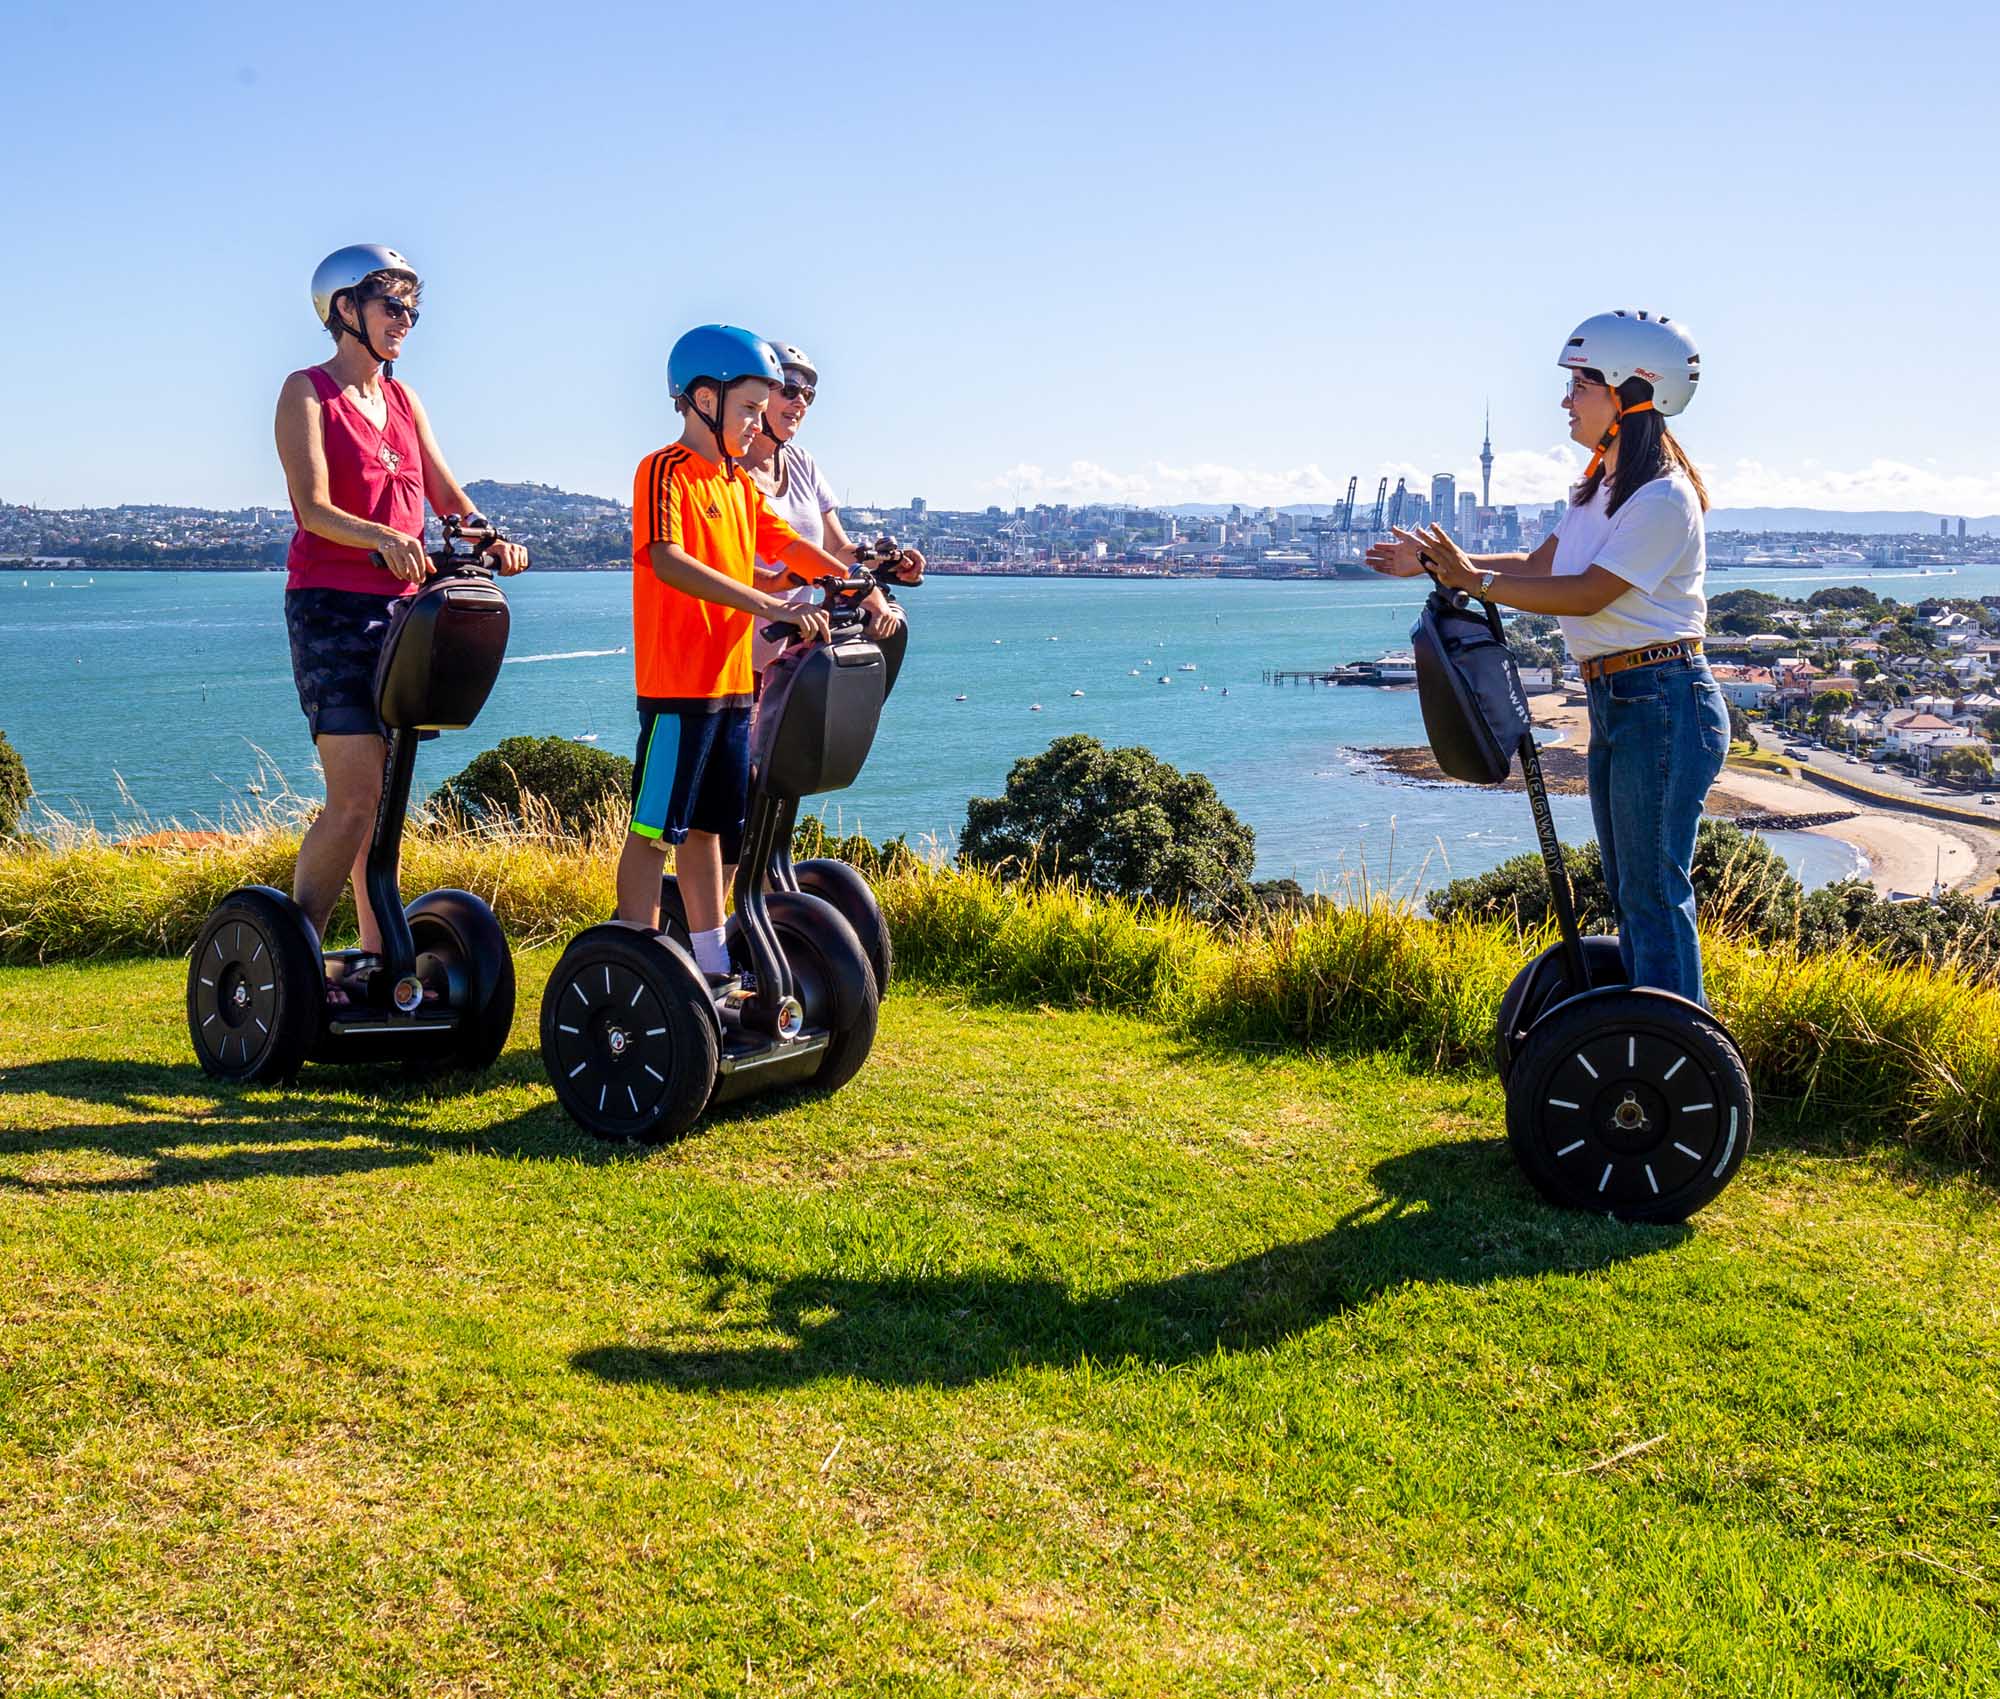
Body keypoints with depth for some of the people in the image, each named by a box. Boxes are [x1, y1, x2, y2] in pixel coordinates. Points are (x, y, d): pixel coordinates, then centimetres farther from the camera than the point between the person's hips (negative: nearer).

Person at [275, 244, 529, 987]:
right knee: (356, 798, -13)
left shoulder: (402, 399, 17)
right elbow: (314, 508, -15)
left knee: (387, 796, 7)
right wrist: (382, 537, -34)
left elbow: (447, 495, 12)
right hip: (331, 609, -7)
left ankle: (378, 955, 13)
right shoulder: (307, 392, -3)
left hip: (400, 606, 7)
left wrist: (492, 539, -9)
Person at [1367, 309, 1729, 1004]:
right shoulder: (1599, 487, 14)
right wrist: (1440, 564, 7)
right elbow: (1539, 565, 16)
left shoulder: (1662, 497, -17)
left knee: (1655, 893, -6)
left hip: (1663, 703, -10)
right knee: (1630, 892, 15)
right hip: (1612, 701, 10)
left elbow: (1587, 594, -21)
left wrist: (1474, 580, -21)